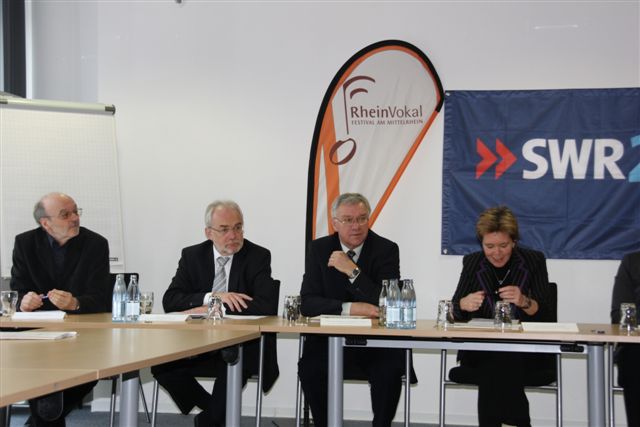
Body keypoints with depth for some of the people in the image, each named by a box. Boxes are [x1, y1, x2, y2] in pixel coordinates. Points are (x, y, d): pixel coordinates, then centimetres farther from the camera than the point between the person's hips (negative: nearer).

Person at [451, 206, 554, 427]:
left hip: (526, 352, -1)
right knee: (494, 368, -31)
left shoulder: (534, 261, 2)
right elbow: (454, 313, 3)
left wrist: (524, 302, -24)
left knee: (500, 367, -32)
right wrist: (464, 304, -21)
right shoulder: (472, 262, 7)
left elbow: (547, 315, -4)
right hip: (480, 353, 1)